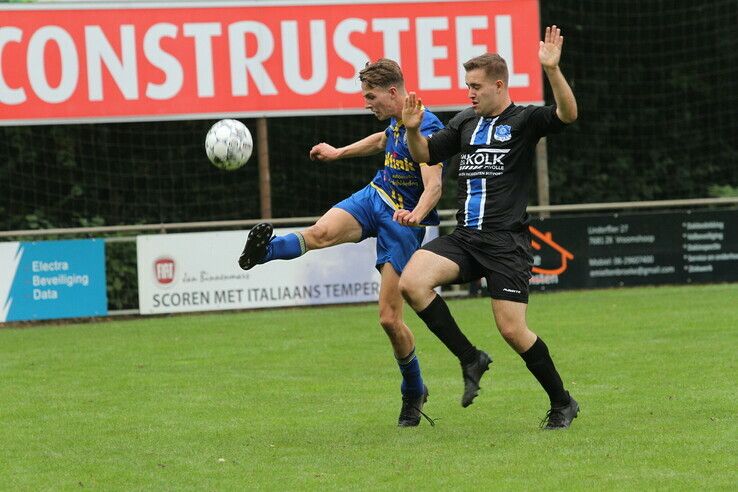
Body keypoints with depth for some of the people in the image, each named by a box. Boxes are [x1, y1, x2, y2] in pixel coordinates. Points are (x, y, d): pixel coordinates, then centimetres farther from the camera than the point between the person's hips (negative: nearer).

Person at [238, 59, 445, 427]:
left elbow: (434, 185, -33)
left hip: (404, 221, -7)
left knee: (390, 318, -4)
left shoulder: (426, 128, -21)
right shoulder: (397, 121, 5)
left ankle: (414, 393, 15)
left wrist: (416, 215, -53)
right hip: (374, 197, 7)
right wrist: (340, 152, 38)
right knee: (322, 232, -31)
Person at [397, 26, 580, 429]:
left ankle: (562, 404, 12)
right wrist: (413, 130, 2)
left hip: (506, 243, -6)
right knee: (411, 282, -18)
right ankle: (470, 359, -4)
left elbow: (567, 114, -22)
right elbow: (425, 154, 23)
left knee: (512, 329, -9)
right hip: (464, 239, 6)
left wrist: (552, 71, -36)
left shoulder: (524, 121, -3)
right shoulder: (465, 122, 14)